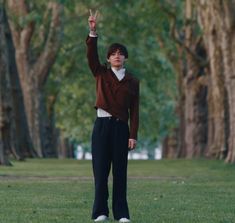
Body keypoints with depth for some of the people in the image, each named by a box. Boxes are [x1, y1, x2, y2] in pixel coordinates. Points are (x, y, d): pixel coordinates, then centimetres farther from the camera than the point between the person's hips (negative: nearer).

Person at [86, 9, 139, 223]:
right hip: (102, 125, 0)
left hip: (121, 127, 0)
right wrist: (93, 32, -22)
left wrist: (133, 135, -5)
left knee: (120, 171, 0)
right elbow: (91, 55, -9)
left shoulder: (132, 81, 7)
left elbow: (134, 111, 3)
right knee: (101, 170, -2)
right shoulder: (101, 74, 8)